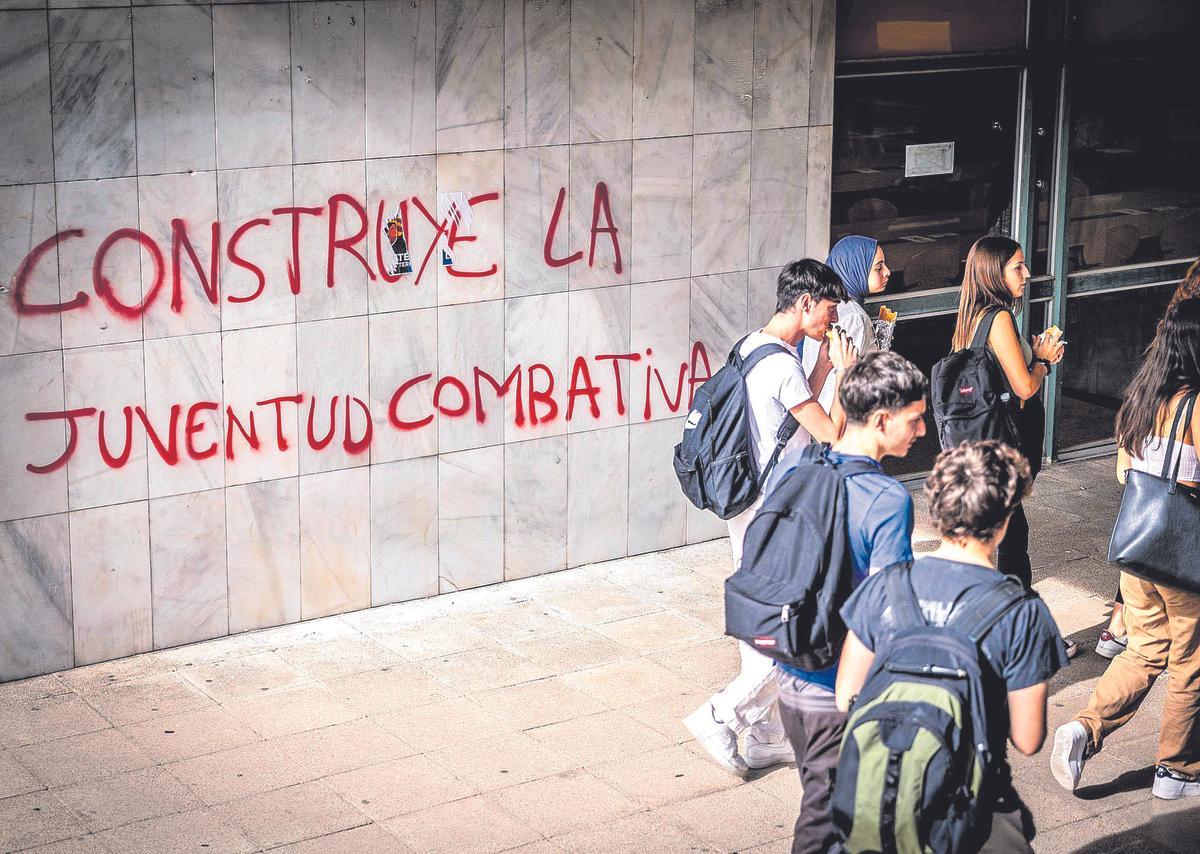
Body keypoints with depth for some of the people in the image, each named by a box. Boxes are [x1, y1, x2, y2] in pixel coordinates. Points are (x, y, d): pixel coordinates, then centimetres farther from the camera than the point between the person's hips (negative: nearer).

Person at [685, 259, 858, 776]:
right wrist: (842, 373, -6)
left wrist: (827, 365, 15)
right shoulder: (783, 365, -21)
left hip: (749, 507, 10)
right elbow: (832, 435, -16)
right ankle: (720, 716, 1)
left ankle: (764, 736, 26)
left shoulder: (751, 348, 9)